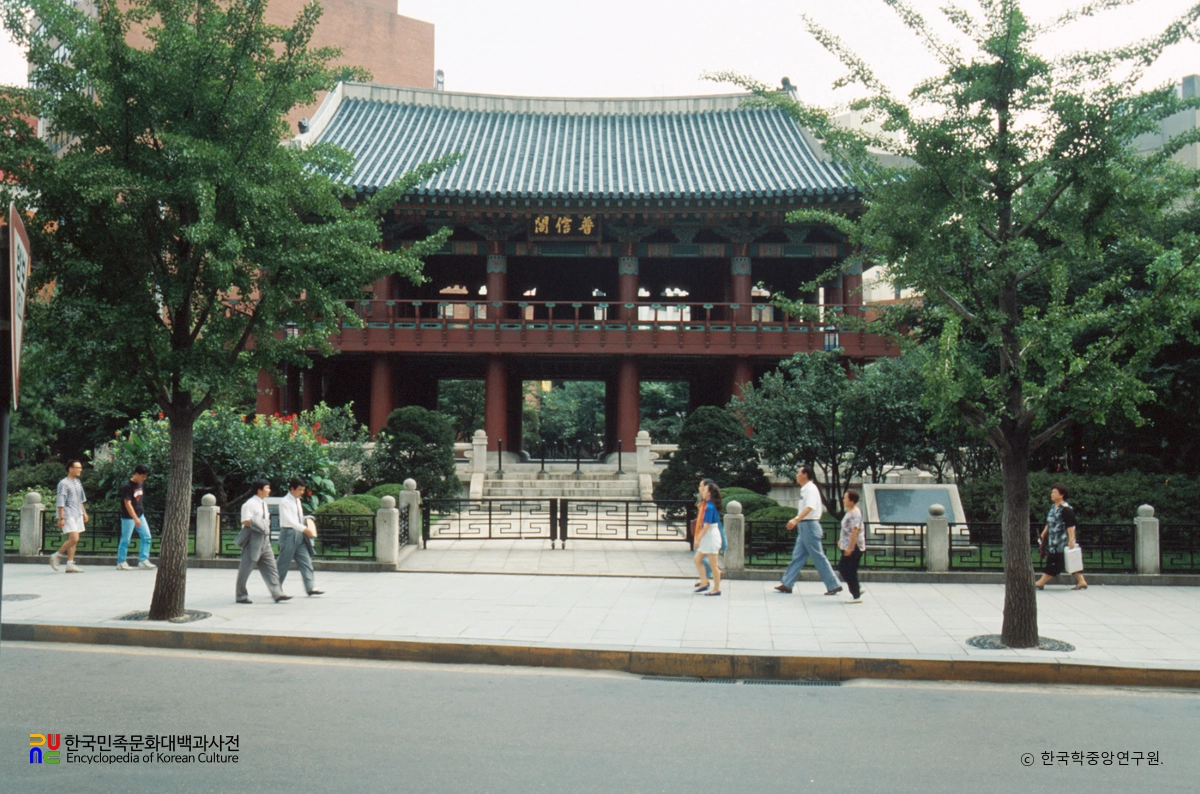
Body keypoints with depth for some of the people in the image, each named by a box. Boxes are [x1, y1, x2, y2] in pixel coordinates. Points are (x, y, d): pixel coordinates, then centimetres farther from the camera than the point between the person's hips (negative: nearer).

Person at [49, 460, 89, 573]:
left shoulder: (78, 482, 14)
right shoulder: (64, 483, -11)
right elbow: (60, 502, -14)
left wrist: (84, 512, 21)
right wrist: (61, 518, -17)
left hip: (77, 515, 8)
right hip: (68, 515, -8)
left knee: (74, 540, 6)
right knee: (74, 538, -15)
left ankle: (70, 564, 8)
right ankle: (57, 555, 3)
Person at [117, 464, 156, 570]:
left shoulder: (141, 484, 6)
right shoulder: (127, 486, -18)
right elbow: (127, 504, -22)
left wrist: (139, 517, 19)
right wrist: (135, 518, -27)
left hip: (140, 514, 8)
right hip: (128, 517, -8)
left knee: (146, 536, 2)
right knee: (125, 540, 0)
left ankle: (143, 560, 5)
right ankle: (121, 562, 10)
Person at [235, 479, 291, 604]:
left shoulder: (263, 503, 15)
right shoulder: (250, 504, -11)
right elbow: (245, 521, -19)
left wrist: (266, 524, 6)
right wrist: (260, 526, -21)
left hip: (264, 539, 9)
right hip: (253, 540, -8)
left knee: (270, 568, 3)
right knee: (245, 569, 1)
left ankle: (277, 594, 1)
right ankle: (241, 595, 12)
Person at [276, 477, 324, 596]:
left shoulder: (298, 501, 14)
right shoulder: (285, 502, -11)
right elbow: (289, 520, -22)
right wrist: (304, 529, -30)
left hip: (299, 534, 8)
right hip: (289, 533, -8)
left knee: (306, 560, 1)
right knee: (284, 563, 0)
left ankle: (310, 587, -1)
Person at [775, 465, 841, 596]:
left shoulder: (811, 488, -15)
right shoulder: (805, 489, 14)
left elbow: (809, 507, -31)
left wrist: (796, 519, -43)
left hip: (810, 526, -10)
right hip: (804, 526, 10)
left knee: (818, 557, -5)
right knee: (798, 556, 10)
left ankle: (833, 585, 2)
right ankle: (787, 584, 13)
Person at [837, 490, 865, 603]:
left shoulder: (855, 513, -20)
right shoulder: (850, 512, 12)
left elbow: (855, 531, -25)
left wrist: (850, 547, -26)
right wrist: (841, 540, 24)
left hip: (854, 547, -10)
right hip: (848, 546, 10)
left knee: (850, 571, -3)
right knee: (842, 567, 16)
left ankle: (856, 596, 6)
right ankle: (857, 589, 25)